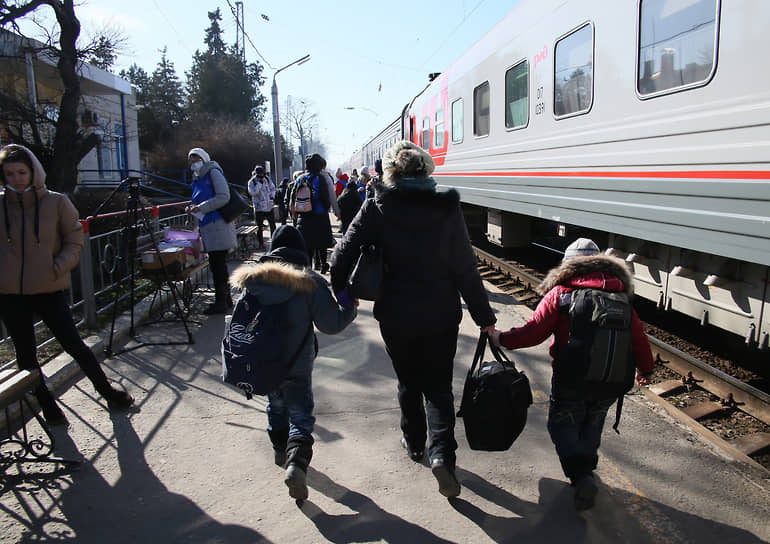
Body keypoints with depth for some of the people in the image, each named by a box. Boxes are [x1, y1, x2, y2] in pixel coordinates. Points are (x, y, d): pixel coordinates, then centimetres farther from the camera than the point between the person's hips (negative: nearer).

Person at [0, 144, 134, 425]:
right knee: (25, 355, 11)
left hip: (49, 289, -2)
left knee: (74, 344, 3)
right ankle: (47, 406, 27)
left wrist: (58, 267, -13)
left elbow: (74, 240, 1)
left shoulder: (56, 202, -5)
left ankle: (107, 391, 22)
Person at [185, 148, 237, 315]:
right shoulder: (197, 179, 21)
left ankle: (221, 302, -3)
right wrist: (194, 208, 9)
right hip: (207, 226, 9)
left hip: (218, 224, -9)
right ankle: (226, 299, 21)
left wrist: (201, 207, -16)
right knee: (217, 264, 12)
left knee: (218, 264, -7)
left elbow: (224, 197, -14)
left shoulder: (213, 172, -4)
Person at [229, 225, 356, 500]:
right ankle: (297, 462, -14)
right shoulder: (311, 283, -15)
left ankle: (280, 449, 42)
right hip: (296, 364, -4)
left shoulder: (250, 279, -3)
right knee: (301, 415, 6)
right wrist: (350, 307, 5)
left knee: (275, 405, 27)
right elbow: (331, 324, -13)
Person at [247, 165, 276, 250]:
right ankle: (261, 243, 10)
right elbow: (252, 192, -22)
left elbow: (272, 188, 19)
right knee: (259, 226, 1)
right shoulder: (252, 182, -7)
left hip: (269, 207, 4)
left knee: (272, 224, 8)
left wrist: (272, 196, 3)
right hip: (259, 207, -4)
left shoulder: (267, 179, 5)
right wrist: (259, 183, -22)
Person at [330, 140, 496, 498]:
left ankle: (414, 442, 38)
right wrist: (484, 318, 0)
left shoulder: (377, 207, -8)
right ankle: (441, 452, -5)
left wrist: (341, 294, 5)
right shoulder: (448, 207, -7)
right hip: (441, 316, 0)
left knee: (408, 381, 21)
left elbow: (342, 256, -13)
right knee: (438, 386, 13)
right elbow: (465, 268, -7)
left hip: (395, 315, 0)